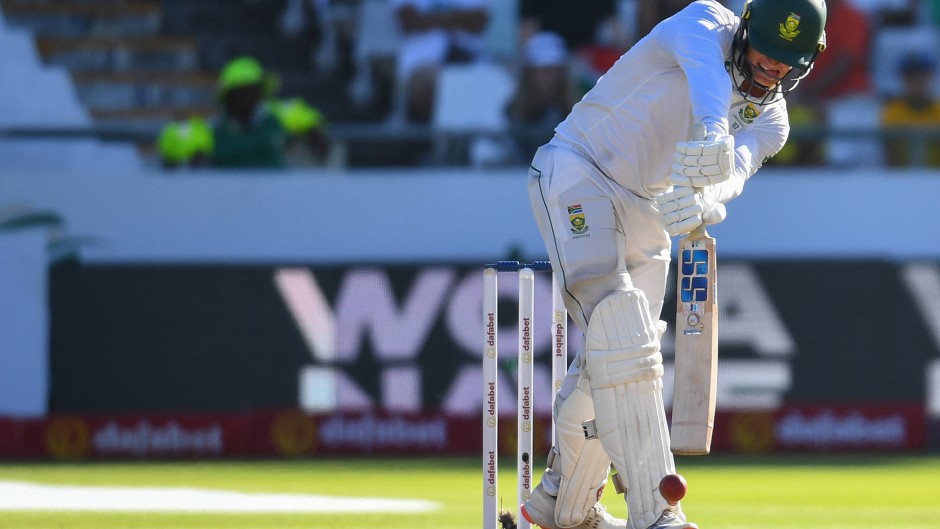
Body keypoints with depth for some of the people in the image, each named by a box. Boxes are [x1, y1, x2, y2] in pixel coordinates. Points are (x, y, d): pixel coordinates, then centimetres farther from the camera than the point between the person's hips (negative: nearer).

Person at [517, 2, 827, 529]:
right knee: (619, 326, -22)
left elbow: (734, 170, -21)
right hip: (578, 173, -7)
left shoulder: (770, 121, 3)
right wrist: (712, 129, -60)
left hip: (646, 211, 7)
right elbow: (707, 69, -37)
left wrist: (704, 199, -45)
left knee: (613, 359, 8)